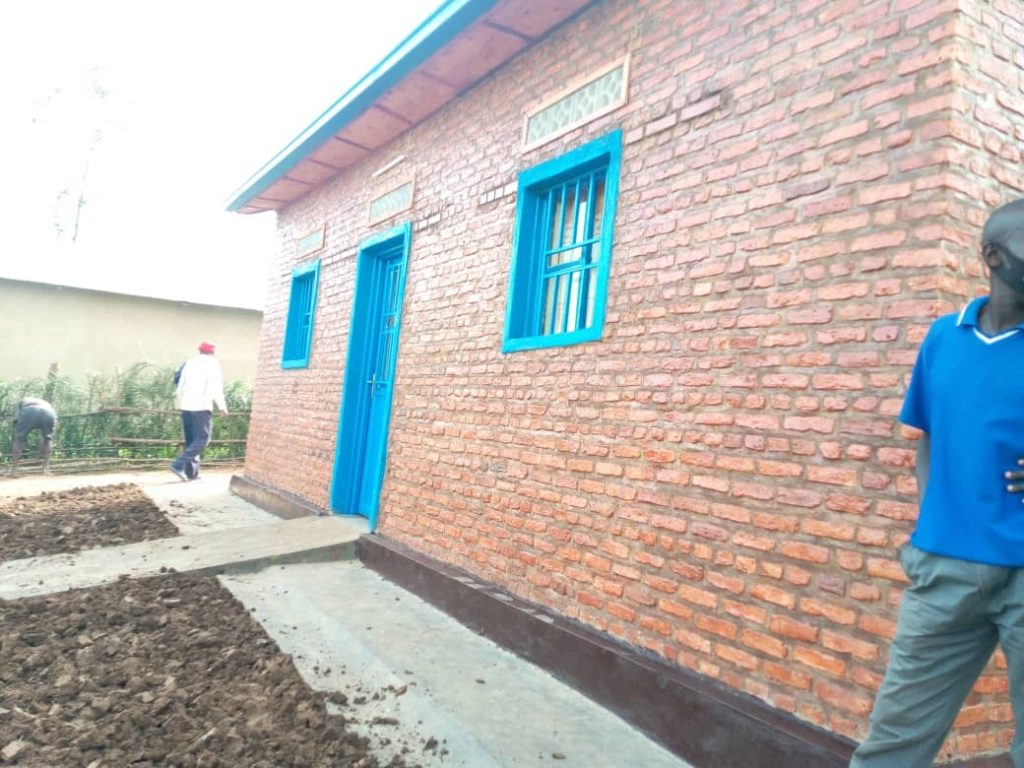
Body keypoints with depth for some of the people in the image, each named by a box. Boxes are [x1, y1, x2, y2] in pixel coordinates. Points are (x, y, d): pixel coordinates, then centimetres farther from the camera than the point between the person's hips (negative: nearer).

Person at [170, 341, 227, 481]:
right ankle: (179, 465, -16)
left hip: (186, 405, 7)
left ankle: (191, 473, 8)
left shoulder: (189, 362, 16)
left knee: (191, 439, 11)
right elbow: (215, 386, -10)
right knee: (202, 439, -3)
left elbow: (181, 385, 16)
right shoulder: (212, 362, -1)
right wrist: (222, 406, -4)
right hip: (202, 406, -6)